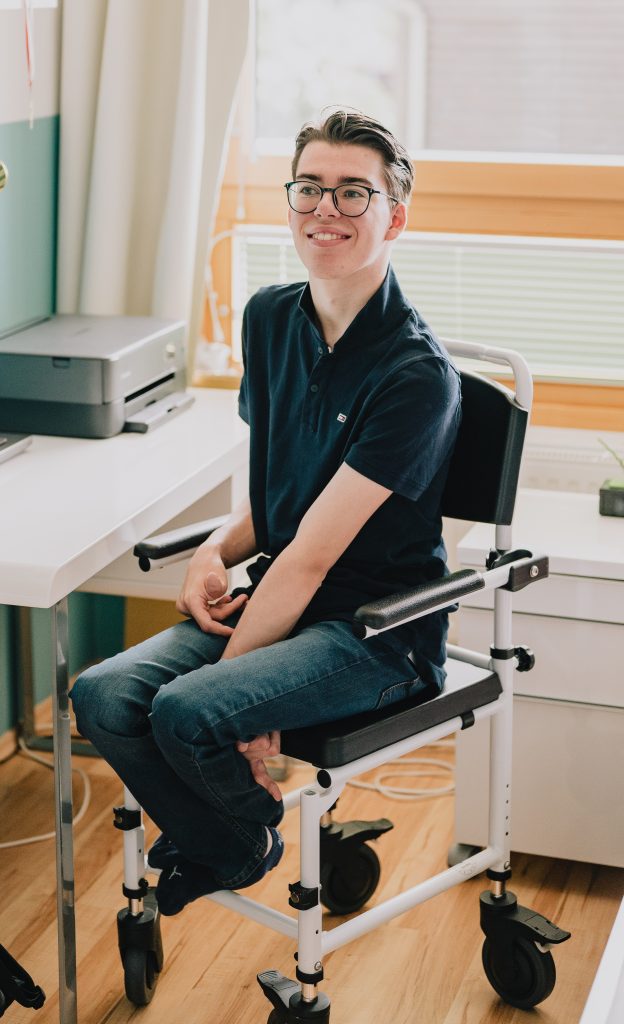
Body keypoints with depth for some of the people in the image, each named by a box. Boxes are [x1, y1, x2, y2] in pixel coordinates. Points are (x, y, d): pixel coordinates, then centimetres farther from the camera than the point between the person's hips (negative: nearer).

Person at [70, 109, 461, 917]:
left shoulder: (415, 377, -19)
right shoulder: (270, 317, 5)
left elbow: (311, 556, -20)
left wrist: (227, 666, -17)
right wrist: (217, 552, -4)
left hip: (377, 630, -6)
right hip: (277, 599, 7)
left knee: (188, 714, -28)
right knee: (103, 697, -15)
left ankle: (251, 833, 8)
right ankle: (218, 850, 12)